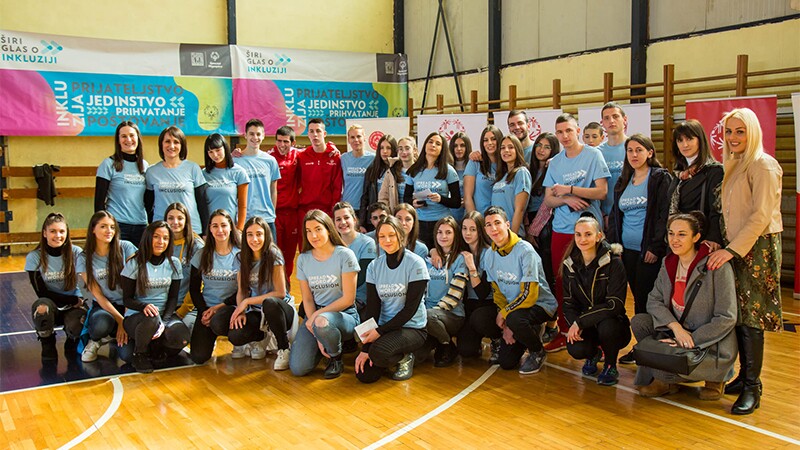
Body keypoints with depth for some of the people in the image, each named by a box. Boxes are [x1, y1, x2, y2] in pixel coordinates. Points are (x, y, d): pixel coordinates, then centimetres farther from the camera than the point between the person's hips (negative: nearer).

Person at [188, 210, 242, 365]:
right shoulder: (202, 256, 6)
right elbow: (194, 288, 8)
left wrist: (219, 307, -13)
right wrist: (204, 311, -8)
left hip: (230, 307, -2)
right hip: (206, 307, 2)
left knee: (217, 323, -38)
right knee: (198, 356, -16)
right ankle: (211, 338, 21)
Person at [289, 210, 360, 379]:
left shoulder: (344, 255, -8)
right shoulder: (303, 259, 5)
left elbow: (348, 299, -11)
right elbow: (308, 300, 2)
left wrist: (317, 316, -14)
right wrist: (317, 336, -10)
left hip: (344, 315, -4)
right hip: (315, 314, 4)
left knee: (322, 322, -40)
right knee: (298, 368, -15)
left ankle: (336, 358, -7)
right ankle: (323, 345, 19)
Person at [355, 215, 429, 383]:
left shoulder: (415, 264, -12)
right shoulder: (374, 266, 1)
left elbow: (411, 308, -14)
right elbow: (372, 307, -2)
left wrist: (380, 331, -18)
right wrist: (365, 348, -10)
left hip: (413, 327, -5)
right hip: (384, 329, 5)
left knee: (378, 352, -32)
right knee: (364, 375, -12)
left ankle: (405, 358, 1)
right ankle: (395, 357, 18)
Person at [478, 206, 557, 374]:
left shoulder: (525, 251, -20)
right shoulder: (490, 256, 0)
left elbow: (529, 295, -23)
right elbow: (498, 292, 3)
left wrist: (503, 314, -16)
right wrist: (505, 326, -10)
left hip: (540, 305, -5)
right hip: (511, 307, 5)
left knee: (514, 319, -37)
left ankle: (538, 351, -5)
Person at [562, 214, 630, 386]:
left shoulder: (614, 264, -14)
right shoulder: (570, 264, 0)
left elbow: (615, 305, -20)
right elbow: (568, 303, 2)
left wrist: (581, 321, -23)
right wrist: (574, 324, -18)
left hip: (612, 323, -3)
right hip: (582, 326, 3)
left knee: (606, 327, -37)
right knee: (576, 350, -28)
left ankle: (611, 366, -3)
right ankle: (594, 353, 13)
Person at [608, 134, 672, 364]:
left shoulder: (661, 178, -3)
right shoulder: (622, 182, 16)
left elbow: (665, 214, -10)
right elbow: (614, 215, 19)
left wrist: (656, 246, -16)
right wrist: (613, 244, 9)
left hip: (650, 251, -6)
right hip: (628, 250, 6)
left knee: (646, 299, -6)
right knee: (637, 297, 9)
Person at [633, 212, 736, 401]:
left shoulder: (717, 266, -18)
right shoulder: (669, 263, 3)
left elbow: (726, 318, -18)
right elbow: (653, 300, -1)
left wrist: (691, 340, -21)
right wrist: (676, 327, -19)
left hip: (712, 346, -7)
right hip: (678, 334, 7)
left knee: (662, 369, -29)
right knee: (639, 321, -14)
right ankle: (660, 379, 2)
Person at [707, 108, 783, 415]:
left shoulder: (763, 165, -10)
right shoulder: (733, 166, 16)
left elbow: (761, 215, -17)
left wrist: (732, 250, -20)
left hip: (757, 249, -8)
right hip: (734, 248, 8)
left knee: (750, 318, -7)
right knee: (737, 315, 8)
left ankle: (752, 389, -2)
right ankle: (745, 377, 18)